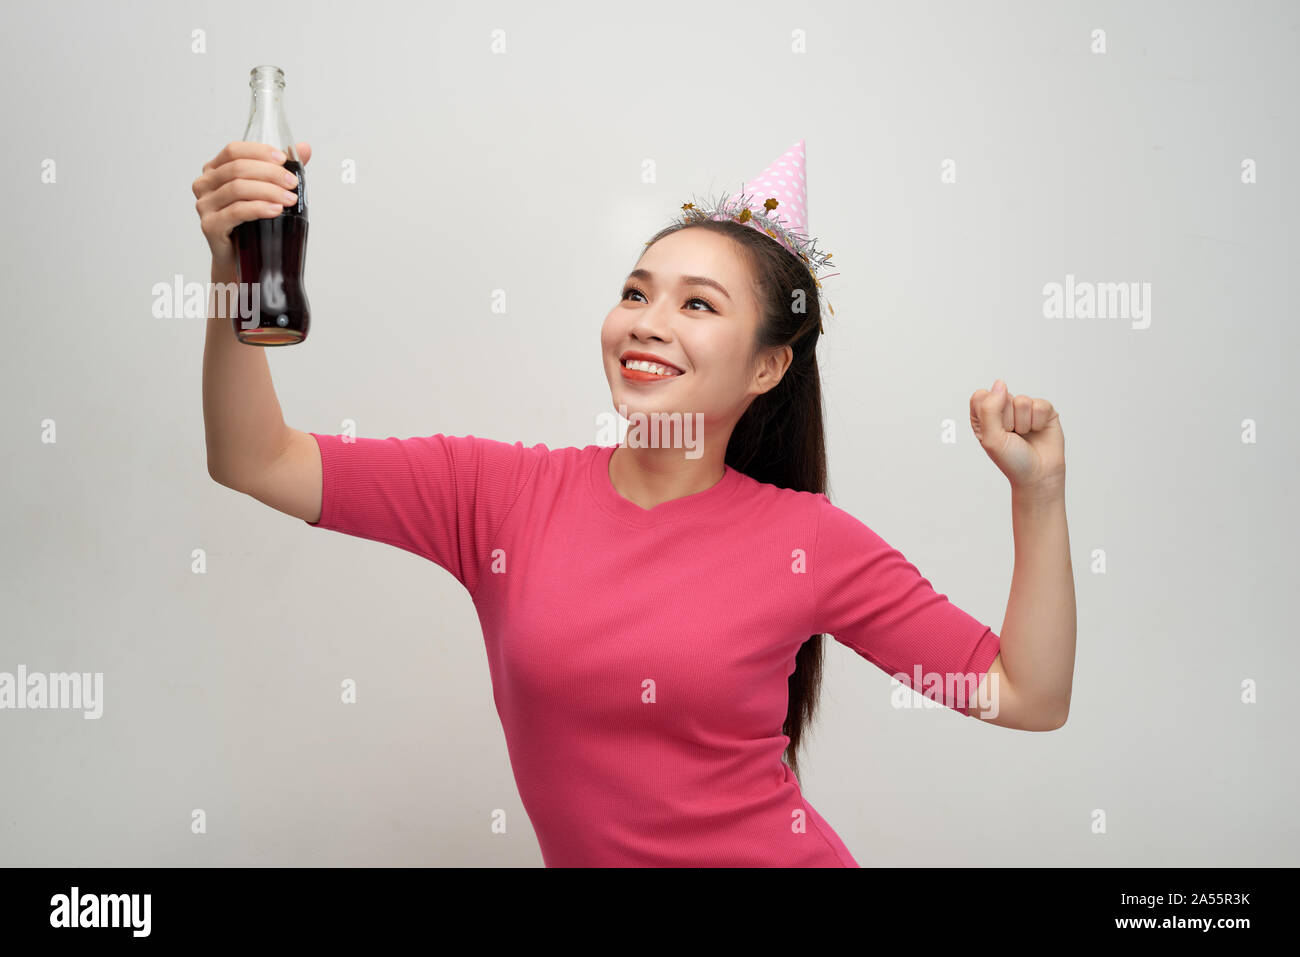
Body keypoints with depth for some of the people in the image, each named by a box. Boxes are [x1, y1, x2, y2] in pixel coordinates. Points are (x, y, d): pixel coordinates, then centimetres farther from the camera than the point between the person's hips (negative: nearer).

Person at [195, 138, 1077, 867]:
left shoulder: (809, 541, -10)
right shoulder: (502, 492, -8)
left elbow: (1028, 697, -7)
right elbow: (259, 464, -13)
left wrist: (1039, 491, -17)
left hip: (776, 854, -1)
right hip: (587, 854, 2)